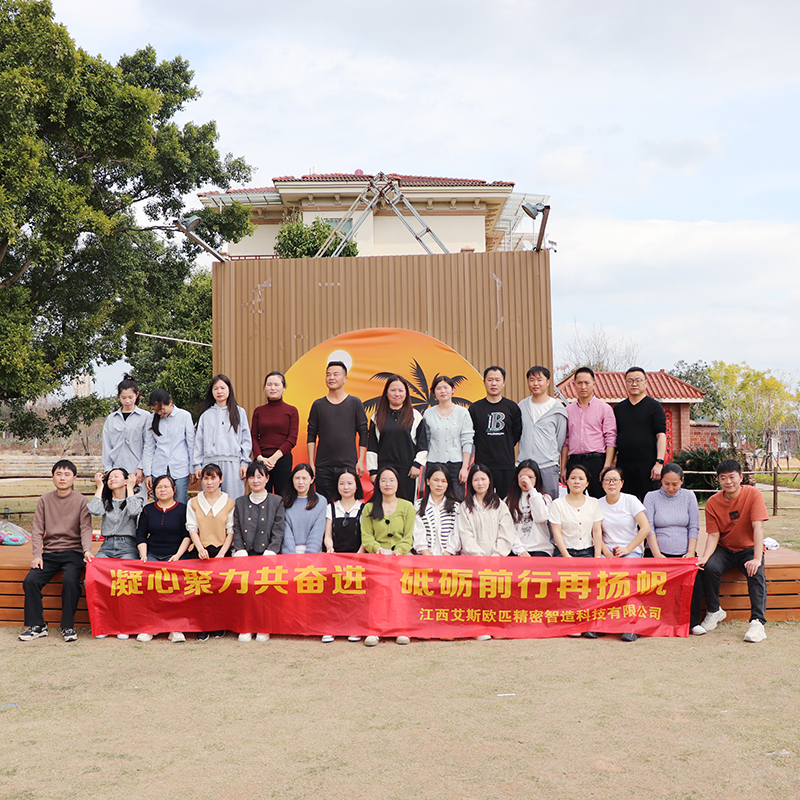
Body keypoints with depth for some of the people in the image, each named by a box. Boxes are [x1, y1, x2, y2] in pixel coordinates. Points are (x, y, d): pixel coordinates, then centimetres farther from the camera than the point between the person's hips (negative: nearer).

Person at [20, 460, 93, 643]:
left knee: (70, 580, -29)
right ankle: (37, 626, -7)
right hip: (49, 552, 3)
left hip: (73, 552, -3)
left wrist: (87, 550, -24)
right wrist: (37, 554, -8)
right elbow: (37, 530, 6)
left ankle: (68, 626, -15)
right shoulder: (45, 500, 9)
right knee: (30, 580, -20)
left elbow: (86, 529, -6)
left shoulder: (81, 501, 2)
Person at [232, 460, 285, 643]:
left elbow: (278, 532, 2)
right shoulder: (240, 502, 18)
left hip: (267, 554, -2)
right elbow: (236, 532, 11)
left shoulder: (277, 501, 10)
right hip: (245, 554, 2)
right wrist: (241, 552, -5)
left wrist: (268, 554, -11)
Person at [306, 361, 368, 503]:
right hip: (323, 466, 1)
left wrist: (360, 461, -3)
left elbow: (363, 434, 5)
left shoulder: (355, 403, 6)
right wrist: (311, 463, 1)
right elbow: (311, 436, 8)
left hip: (348, 465, -1)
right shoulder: (318, 405, 9)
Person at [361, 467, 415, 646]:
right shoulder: (369, 508, 18)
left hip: (402, 555, 0)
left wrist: (397, 551, -11)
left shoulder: (407, 507, 16)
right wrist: (378, 548, -11)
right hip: (377, 556, 0)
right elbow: (366, 537, 9)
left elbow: (408, 537, 8)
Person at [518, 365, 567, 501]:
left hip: (548, 465, -2)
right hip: (525, 464, 3)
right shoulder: (522, 406, 10)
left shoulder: (557, 409, 2)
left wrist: (553, 457, 7)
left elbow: (561, 439, 7)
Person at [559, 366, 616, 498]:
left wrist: (607, 467, -10)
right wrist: (563, 468, 9)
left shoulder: (604, 408, 4)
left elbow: (611, 439, -2)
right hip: (574, 461, 3)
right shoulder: (568, 410, 14)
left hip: (596, 461, -3)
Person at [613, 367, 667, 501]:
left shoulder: (653, 406, 3)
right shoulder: (618, 408, 15)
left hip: (647, 465, -4)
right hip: (623, 465, 4)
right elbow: (614, 437, 16)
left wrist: (659, 462, -14)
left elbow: (661, 435, -4)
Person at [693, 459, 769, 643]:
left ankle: (757, 622, -29)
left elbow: (758, 527, -21)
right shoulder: (713, 502, -5)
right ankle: (714, 612, -7)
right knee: (709, 568, -27)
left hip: (749, 549, -2)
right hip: (724, 549, 2)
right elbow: (713, 535, -6)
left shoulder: (753, 494, -13)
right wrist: (705, 557, -26)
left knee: (756, 573, -31)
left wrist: (757, 558, -31)